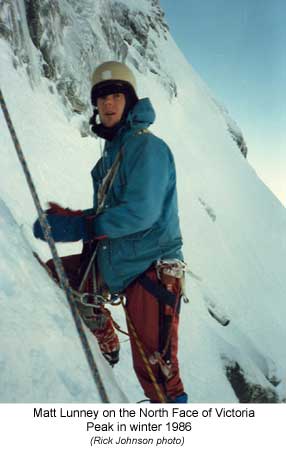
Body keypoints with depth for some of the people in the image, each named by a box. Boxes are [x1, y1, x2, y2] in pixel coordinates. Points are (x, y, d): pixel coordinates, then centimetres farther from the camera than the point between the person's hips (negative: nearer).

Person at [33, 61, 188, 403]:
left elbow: (140, 212, -23)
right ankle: (106, 347, 23)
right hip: (115, 263, 9)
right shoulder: (112, 150, 14)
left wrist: (75, 226, -19)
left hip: (151, 269, -8)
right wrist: (67, 217, 2)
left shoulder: (145, 144, -11)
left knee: (156, 371, -8)